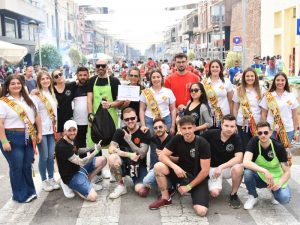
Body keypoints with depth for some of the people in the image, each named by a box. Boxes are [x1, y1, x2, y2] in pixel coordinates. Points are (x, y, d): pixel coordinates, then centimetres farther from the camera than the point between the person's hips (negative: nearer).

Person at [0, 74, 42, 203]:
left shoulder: (28, 100, 11)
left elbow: (36, 116, 14)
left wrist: (39, 133, 8)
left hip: (29, 138, 5)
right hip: (12, 138, -5)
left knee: (27, 166, 12)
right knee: (17, 167, 3)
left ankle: (29, 191, 28)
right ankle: (20, 195, 17)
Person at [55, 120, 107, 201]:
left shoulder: (72, 140, 1)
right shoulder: (62, 146, -27)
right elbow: (81, 162, -26)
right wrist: (96, 151, -17)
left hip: (79, 168, 9)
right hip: (71, 176, -9)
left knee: (102, 160, 2)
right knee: (93, 197, -23)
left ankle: (87, 182, 9)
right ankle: (71, 186, 1)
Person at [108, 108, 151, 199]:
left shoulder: (144, 132, -9)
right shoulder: (120, 132, -4)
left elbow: (142, 155, -17)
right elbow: (111, 149, -17)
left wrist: (129, 140, -29)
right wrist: (129, 155, -29)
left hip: (139, 165, -3)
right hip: (124, 164, 3)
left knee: (141, 191, -28)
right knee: (112, 158, -31)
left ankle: (137, 182, 9)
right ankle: (121, 186, -10)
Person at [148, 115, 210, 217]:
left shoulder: (202, 143, -18)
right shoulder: (177, 139, -7)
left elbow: (205, 171, -17)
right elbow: (162, 156, -8)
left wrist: (189, 186, -14)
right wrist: (175, 166, -26)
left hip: (198, 178, -3)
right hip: (181, 173, 4)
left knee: (201, 211, -25)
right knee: (158, 166, -22)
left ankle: (194, 194, 9)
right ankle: (165, 198, -3)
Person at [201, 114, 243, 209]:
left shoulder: (236, 138, -12)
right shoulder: (210, 134, -14)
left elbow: (239, 158, -23)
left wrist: (221, 167, -32)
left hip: (228, 167, 1)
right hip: (212, 168, -1)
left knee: (238, 168, -34)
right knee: (214, 193, -25)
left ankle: (233, 194, -6)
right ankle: (214, 185, 15)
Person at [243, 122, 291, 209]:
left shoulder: (279, 147, -16)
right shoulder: (254, 142, -18)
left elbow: (287, 172, -14)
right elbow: (246, 162, -33)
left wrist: (279, 183, -32)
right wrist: (264, 171, -42)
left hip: (275, 178, 0)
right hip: (259, 177, 0)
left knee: (284, 198, -28)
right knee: (248, 171, -33)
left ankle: (273, 190, 10)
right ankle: (253, 197, -4)